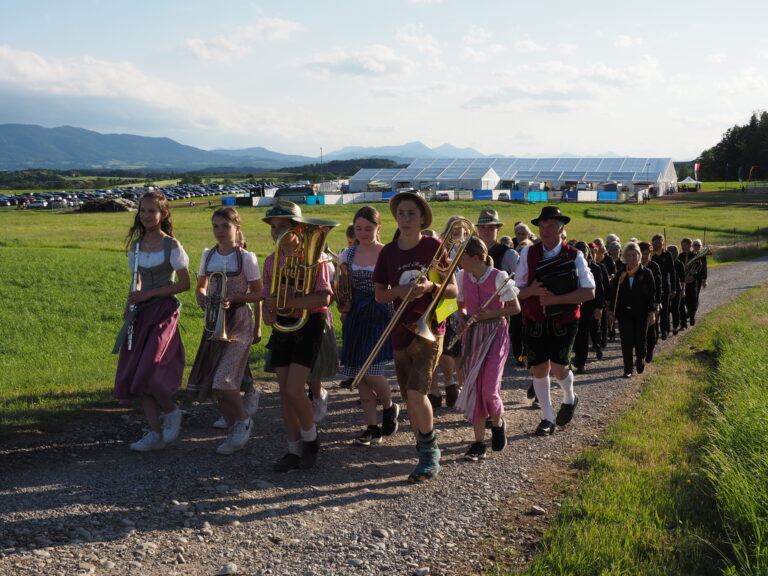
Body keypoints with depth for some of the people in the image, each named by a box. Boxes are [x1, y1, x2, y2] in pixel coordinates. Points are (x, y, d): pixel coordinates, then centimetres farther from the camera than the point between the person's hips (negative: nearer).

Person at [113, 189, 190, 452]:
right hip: (141, 313, 6)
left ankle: (171, 411, 14)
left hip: (164, 312, -6)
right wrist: (131, 304, 1)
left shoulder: (172, 246, -8)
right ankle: (156, 433, 12)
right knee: (133, 376, 2)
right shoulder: (136, 245, 10)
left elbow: (185, 284, -9)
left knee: (146, 373, -15)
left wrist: (149, 294, -14)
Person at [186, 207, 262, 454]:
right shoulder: (208, 255, 8)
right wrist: (202, 297, -3)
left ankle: (243, 421, 10)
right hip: (214, 322, 6)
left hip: (239, 322, -6)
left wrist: (234, 297, -20)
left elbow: (258, 294, -4)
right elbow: (201, 287, 18)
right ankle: (235, 429, 21)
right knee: (209, 380, 5)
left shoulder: (246, 257, -7)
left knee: (223, 379, -15)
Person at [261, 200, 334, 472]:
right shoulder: (272, 261, 8)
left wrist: (285, 302, -25)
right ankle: (294, 450, 16)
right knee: (284, 391, 6)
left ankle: (310, 437, 13)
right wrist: (268, 312, -11)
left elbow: (323, 297, -20)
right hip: (282, 327, 6)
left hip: (308, 324, -6)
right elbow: (267, 298, 12)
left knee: (294, 390, -13)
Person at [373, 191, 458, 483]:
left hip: (429, 328, -5)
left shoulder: (433, 247, -5)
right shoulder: (388, 252, 5)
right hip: (401, 330, 5)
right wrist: (398, 291, -10)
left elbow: (453, 290, -3)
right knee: (409, 399, 9)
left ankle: (431, 454, 1)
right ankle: (425, 451, 26)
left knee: (417, 394, -17)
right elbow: (379, 294, 10)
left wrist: (430, 287, -21)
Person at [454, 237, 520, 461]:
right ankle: (479, 443, 9)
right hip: (472, 335, 5)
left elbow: (515, 308, -6)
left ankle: (498, 423, 22)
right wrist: (464, 319, -5)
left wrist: (492, 313, -19)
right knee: (474, 389, 2)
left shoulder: (498, 277, -12)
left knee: (488, 390, -11)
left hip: (495, 334, -5)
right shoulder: (461, 276, 3)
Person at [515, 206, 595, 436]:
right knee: (539, 367, 4)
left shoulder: (574, 256, -6)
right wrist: (532, 290, -22)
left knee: (558, 365, -12)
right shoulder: (528, 254, 1)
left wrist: (556, 299, -22)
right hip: (535, 320, 3)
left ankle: (569, 398, 24)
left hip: (564, 320, -2)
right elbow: (518, 290, 2)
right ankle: (547, 418, 20)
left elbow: (589, 292, -13)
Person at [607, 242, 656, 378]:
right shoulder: (620, 274, 4)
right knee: (626, 342, 0)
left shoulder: (646, 273, -2)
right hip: (624, 313, 2)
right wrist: (611, 311, 6)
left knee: (640, 341, 6)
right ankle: (628, 369, 6)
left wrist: (652, 312, -6)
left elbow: (652, 294, -2)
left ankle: (640, 360, 33)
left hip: (641, 313, -1)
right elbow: (613, 293, 8)